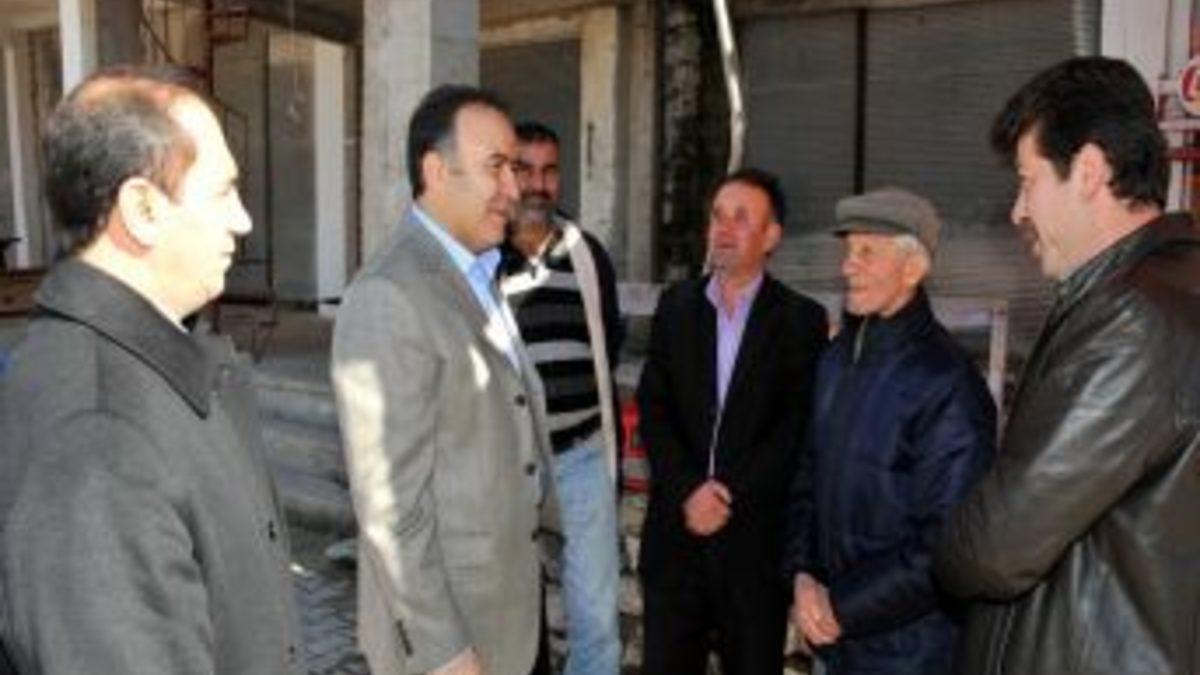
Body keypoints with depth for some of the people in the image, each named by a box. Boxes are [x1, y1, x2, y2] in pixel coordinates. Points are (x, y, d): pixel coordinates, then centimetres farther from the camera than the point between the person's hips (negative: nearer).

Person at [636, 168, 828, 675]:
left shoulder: (802, 319, -1)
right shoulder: (676, 305, 7)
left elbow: (798, 425, -7)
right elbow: (653, 407, 2)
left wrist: (730, 495, -14)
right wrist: (688, 490, -11)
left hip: (756, 533, -2)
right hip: (676, 525, 2)